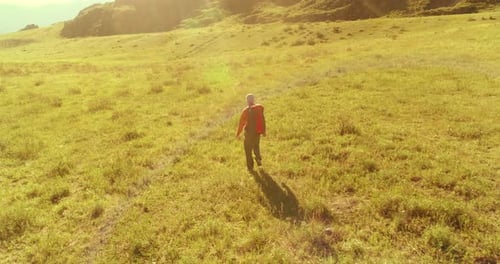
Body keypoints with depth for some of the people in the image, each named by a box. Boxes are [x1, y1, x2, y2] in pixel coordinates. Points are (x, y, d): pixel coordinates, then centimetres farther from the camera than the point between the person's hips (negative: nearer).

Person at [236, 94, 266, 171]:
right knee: (256, 146, 29)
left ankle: (250, 166, 15)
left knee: (248, 149, 11)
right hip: (258, 132, 4)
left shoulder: (246, 110, -14)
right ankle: (258, 159, 16)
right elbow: (263, 120, 1)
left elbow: (242, 123, -8)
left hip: (249, 132, -4)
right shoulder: (260, 108, -5)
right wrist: (264, 131, 12)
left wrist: (238, 133, 3)